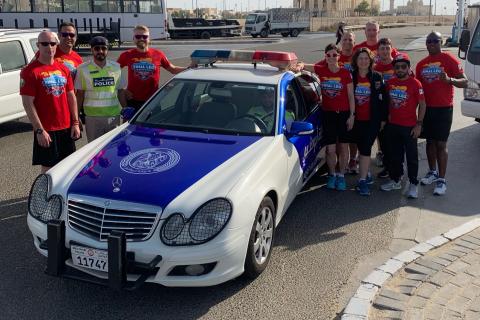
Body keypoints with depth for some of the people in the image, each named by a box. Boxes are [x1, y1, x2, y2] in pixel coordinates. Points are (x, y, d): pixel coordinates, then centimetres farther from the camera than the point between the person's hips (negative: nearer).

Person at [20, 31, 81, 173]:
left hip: (66, 127, 5)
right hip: (46, 130, -5)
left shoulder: (63, 69, 9)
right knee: (48, 167, 2)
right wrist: (39, 130, -16)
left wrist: (75, 123, 6)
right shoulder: (30, 71, -9)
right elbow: (28, 103, -12)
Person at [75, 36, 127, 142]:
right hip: (92, 117, -2)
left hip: (114, 116, 2)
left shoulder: (116, 67, 8)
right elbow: (79, 94, 2)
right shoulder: (83, 69, 1)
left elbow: (121, 92, 13)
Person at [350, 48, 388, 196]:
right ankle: (366, 175, 27)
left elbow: (383, 99, 1)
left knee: (366, 148, -7)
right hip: (356, 120, 2)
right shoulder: (351, 76, 0)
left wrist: (383, 118, -1)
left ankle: (363, 181, -4)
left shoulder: (377, 77, -2)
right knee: (361, 148, 11)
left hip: (372, 120, -2)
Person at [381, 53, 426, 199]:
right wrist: (388, 116, 9)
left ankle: (413, 184, 13)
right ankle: (395, 180, 29)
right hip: (392, 125, 5)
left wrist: (419, 124, -12)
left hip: (409, 126, -5)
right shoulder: (390, 83, 5)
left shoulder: (415, 83, -10)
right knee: (394, 155, 15)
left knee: (411, 156, 4)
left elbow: (422, 104, -8)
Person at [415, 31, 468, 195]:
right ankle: (432, 172, 27)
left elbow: (464, 82, -7)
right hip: (426, 108, 5)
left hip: (443, 108, -5)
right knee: (430, 141, 13)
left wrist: (449, 79, -26)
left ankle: (441, 180, 0)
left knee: (441, 144, -4)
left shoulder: (449, 59, -5)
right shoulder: (421, 64, 11)